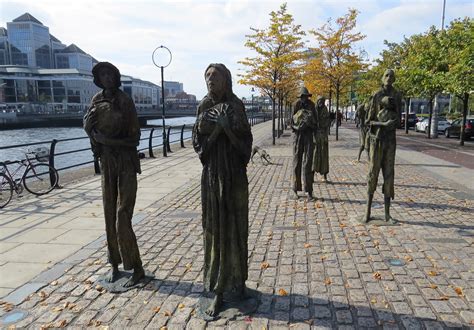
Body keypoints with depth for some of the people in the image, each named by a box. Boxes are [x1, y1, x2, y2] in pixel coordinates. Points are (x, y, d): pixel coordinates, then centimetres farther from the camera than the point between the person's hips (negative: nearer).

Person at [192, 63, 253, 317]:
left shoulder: (236, 105, -3)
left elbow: (245, 139, -8)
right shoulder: (204, 107, 7)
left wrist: (226, 125, -23)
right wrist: (201, 127, -15)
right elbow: (197, 141, 4)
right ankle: (219, 283, 22)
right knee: (213, 226, 8)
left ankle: (228, 284, 16)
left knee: (233, 226, 2)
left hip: (233, 172, -3)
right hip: (211, 172, 3)